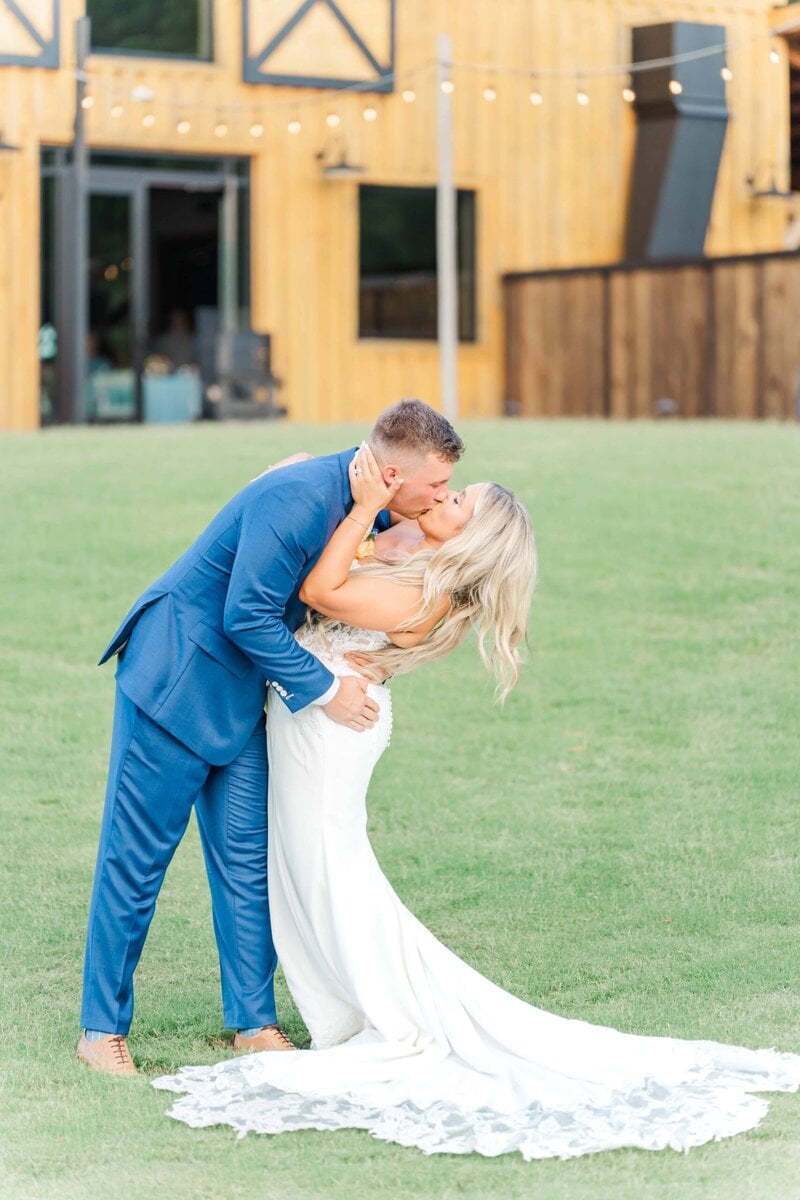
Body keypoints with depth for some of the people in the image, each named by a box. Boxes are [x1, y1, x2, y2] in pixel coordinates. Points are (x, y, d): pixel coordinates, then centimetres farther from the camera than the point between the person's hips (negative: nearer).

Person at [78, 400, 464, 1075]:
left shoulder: (366, 507, -1)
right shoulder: (299, 498, -27)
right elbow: (247, 617, -26)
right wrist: (324, 689, -18)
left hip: (239, 695, 8)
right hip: (174, 680, -8)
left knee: (247, 860, 8)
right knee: (136, 855, -1)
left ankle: (254, 1021, 16)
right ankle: (103, 1030, 8)